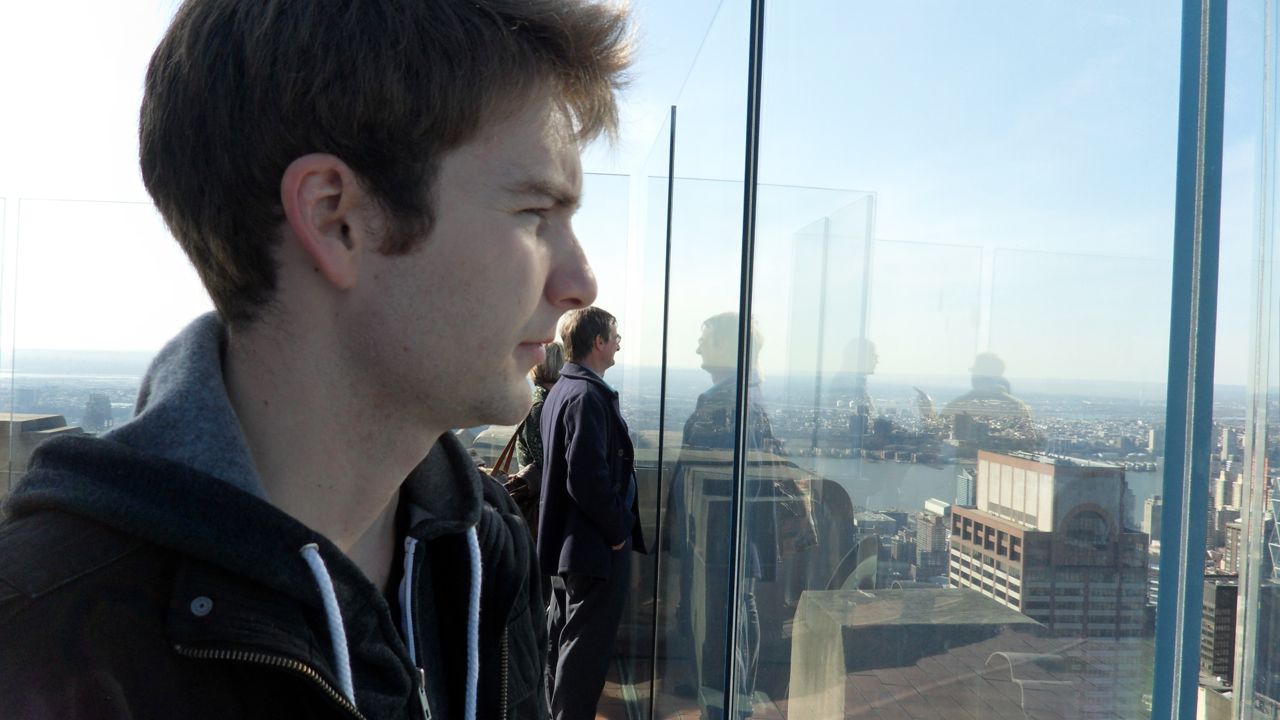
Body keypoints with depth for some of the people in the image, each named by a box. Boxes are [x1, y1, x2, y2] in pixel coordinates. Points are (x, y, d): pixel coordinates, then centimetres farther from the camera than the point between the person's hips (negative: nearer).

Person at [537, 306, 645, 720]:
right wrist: (618, 531, -14)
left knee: (563, 636, 20)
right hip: (598, 545, -10)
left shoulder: (561, 390, 10)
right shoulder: (589, 395, -21)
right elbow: (589, 480, -27)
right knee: (587, 647, 1)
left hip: (565, 541, 11)